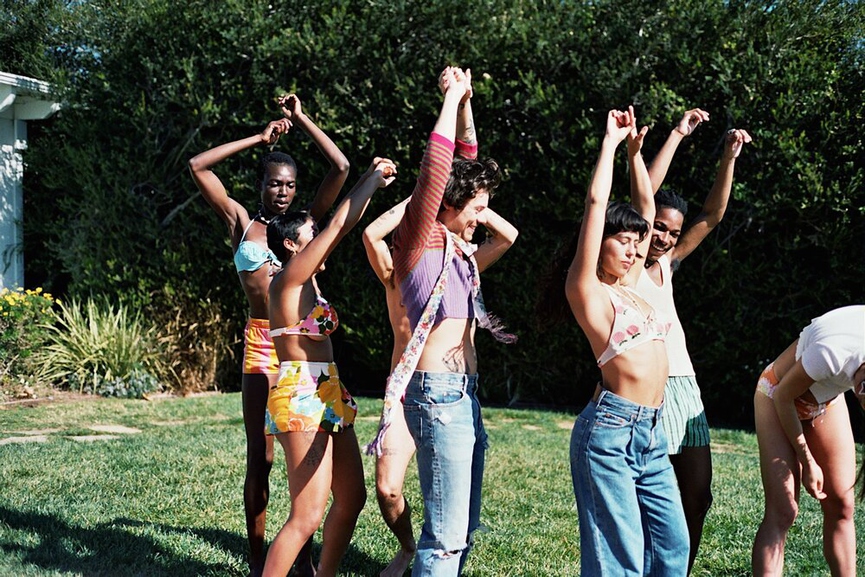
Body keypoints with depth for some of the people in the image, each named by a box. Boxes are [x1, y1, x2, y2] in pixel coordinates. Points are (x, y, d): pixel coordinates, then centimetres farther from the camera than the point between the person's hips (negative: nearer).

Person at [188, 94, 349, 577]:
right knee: (260, 457, 2)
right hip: (261, 345, -1)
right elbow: (198, 166, 4)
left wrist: (302, 120, 10)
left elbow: (342, 168, 6)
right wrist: (259, 139, 7)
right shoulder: (242, 223, 10)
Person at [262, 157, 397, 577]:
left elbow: (341, 228, 21)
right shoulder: (289, 279, -10)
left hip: (328, 396, 10)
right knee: (307, 517, -11)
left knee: (351, 497, 15)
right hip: (301, 399, -10)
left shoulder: (308, 282, 14)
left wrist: (373, 185, 16)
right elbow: (340, 224, -12)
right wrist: (373, 177, -2)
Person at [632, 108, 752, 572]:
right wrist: (676, 135, -11)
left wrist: (729, 158, 2)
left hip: (684, 387, 7)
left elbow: (712, 215, 13)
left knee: (697, 497, 7)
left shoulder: (667, 264, 16)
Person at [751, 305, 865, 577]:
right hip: (779, 395, -6)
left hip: (828, 397, 6)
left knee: (841, 506, 1)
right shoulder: (833, 354, -40)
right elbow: (784, 396, -23)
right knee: (783, 512, -13)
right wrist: (807, 460, -12)